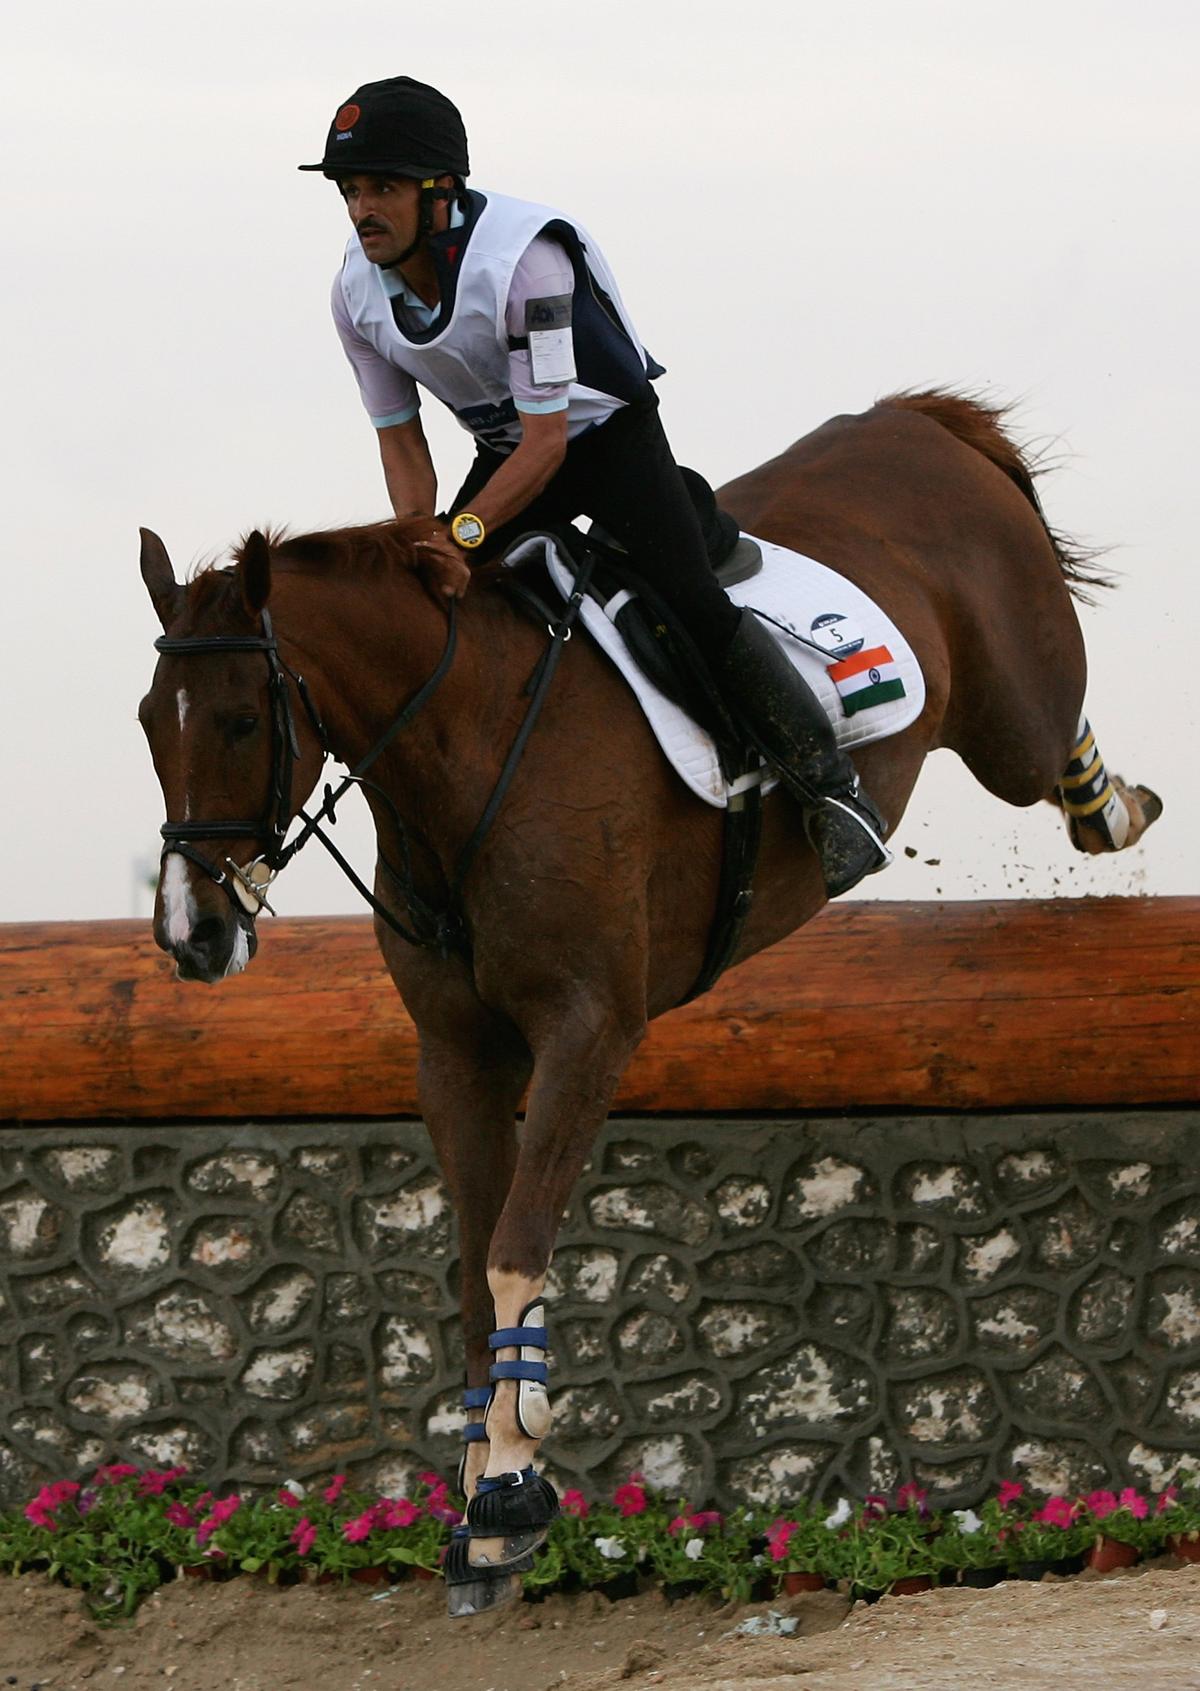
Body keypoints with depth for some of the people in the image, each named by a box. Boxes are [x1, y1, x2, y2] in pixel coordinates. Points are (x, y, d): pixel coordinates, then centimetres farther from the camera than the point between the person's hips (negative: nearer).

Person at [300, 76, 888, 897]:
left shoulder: (524, 258, -33)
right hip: (507, 450, 6)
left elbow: (547, 438, -31)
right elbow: (402, 443, -3)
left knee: (690, 604, -22)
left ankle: (837, 797, -14)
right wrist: (420, 546, -18)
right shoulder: (358, 293, -13)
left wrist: (465, 530, -42)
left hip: (609, 434, -6)